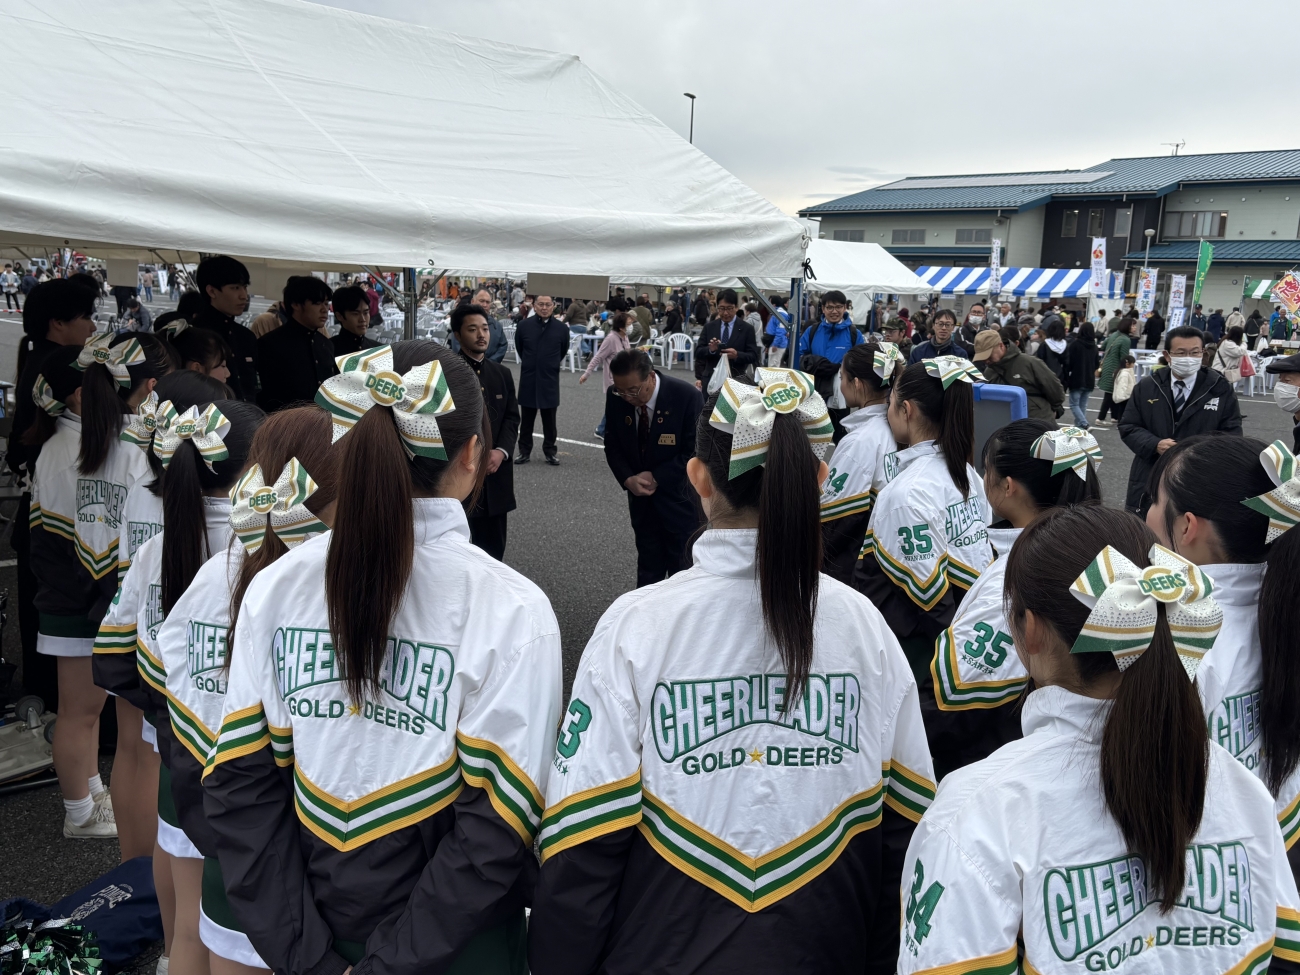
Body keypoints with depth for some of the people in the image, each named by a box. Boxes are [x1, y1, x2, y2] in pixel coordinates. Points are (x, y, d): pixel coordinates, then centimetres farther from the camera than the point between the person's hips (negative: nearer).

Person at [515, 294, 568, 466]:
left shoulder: (561, 328, -7)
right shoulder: (524, 325, -6)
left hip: (550, 379, -1)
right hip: (528, 379, 1)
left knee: (549, 419, 7)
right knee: (526, 419, 9)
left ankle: (550, 451, 19)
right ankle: (524, 451, 18)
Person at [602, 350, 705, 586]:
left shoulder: (687, 397, -22)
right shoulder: (615, 397, -9)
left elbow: (695, 452, -17)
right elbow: (612, 445, 2)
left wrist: (656, 477, -18)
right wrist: (628, 479, -15)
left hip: (680, 498, -4)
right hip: (642, 498, 4)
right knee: (648, 568, 15)